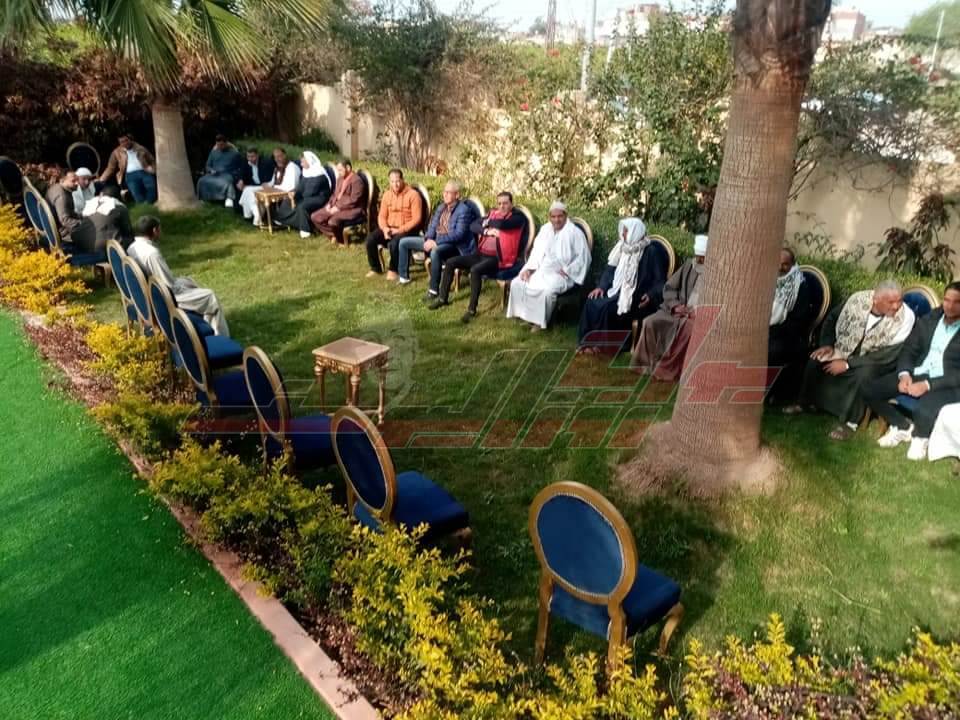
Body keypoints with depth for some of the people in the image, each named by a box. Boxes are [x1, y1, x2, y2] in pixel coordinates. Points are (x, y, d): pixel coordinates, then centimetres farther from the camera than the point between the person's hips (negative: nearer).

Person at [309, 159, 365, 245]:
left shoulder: (356, 180, -15)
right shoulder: (340, 178, 12)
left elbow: (353, 201, -21)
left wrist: (338, 207, -21)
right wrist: (330, 204, 2)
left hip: (352, 210, -9)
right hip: (337, 207, 9)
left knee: (333, 221, -34)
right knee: (315, 217, -1)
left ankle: (342, 240, -6)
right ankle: (333, 235, 8)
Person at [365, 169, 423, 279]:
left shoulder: (413, 194, -11)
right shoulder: (387, 195, 7)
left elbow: (416, 219, -14)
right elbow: (382, 216, 9)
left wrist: (400, 230, -21)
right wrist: (385, 228, -13)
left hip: (406, 229, -5)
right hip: (389, 228, 5)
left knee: (394, 242, -35)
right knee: (370, 239, -18)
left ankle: (393, 270, -10)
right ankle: (376, 268, 1)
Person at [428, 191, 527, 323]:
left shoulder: (518, 217, -4)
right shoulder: (493, 213, 15)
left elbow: (501, 224, -24)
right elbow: (473, 226, 6)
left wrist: (487, 222, -3)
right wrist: (486, 231, -14)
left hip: (497, 258, -8)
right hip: (481, 254, 8)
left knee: (475, 270, -35)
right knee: (450, 262, 0)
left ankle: (472, 309, -24)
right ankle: (443, 298, 13)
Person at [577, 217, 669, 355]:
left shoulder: (651, 251, -8)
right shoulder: (624, 247, 11)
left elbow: (660, 280, -10)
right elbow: (611, 269, 13)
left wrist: (651, 296, -28)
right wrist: (601, 286, -3)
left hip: (636, 298, -7)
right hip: (619, 290, 7)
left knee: (604, 307, -27)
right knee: (592, 302, -17)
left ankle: (601, 343, -11)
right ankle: (588, 341, -11)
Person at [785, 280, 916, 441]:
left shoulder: (906, 317, -25)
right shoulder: (858, 299, -15)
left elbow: (888, 355, -26)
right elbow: (832, 318, 4)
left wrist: (848, 364, -27)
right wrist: (827, 344, -10)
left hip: (876, 362, -4)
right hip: (845, 350, 4)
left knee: (863, 375, -35)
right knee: (816, 360, -14)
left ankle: (850, 422, -18)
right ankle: (805, 402, 8)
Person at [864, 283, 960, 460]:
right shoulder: (928, 320, 8)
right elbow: (908, 350, 10)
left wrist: (928, 385, -25)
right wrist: (904, 374, -10)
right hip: (918, 373, 6)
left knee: (925, 410, -37)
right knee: (869, 388, -12)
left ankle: (920, 436, 2)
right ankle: (903, 426, 11)